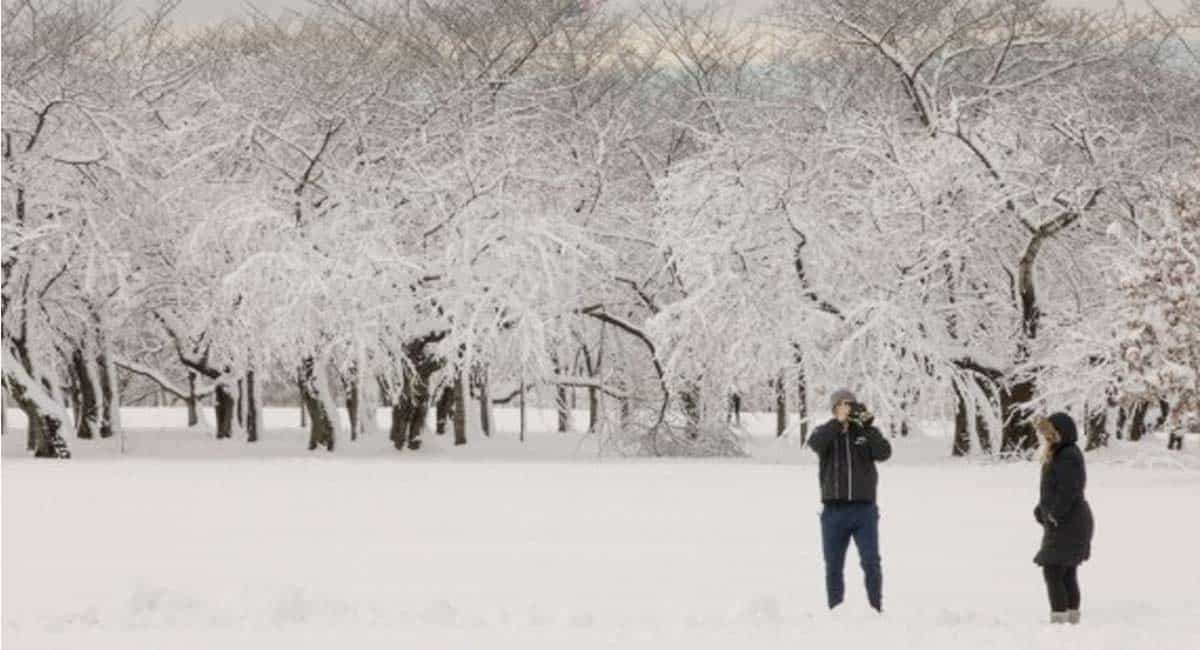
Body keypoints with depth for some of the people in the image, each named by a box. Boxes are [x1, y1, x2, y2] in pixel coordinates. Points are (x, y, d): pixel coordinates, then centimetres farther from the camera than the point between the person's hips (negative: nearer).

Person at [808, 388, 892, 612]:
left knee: (871, 563, -5)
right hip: (834, 510, 1)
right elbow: (815, 443, -18)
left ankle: (876, 608, 2)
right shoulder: (825, 432, 5)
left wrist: (868, 425, -20)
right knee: (833, 566, 6)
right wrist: (839, 421, -26)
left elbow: (884, 453, -11)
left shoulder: (866, 432, 6)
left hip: (864, 509, -1)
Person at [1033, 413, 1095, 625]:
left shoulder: (1069, 456, -17)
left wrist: (1054, 515, -19)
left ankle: (1059, 618, -14)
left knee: (1052, 571, -13)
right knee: (1067, 573, 15)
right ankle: (1072, 617, 21)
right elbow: (1050, 489, 19)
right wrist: (1041, 512, 9)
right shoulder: (1057, 455, 14)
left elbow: (1068, 491, -24)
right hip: (1063, 525, 10)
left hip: (1068, 525, -10)